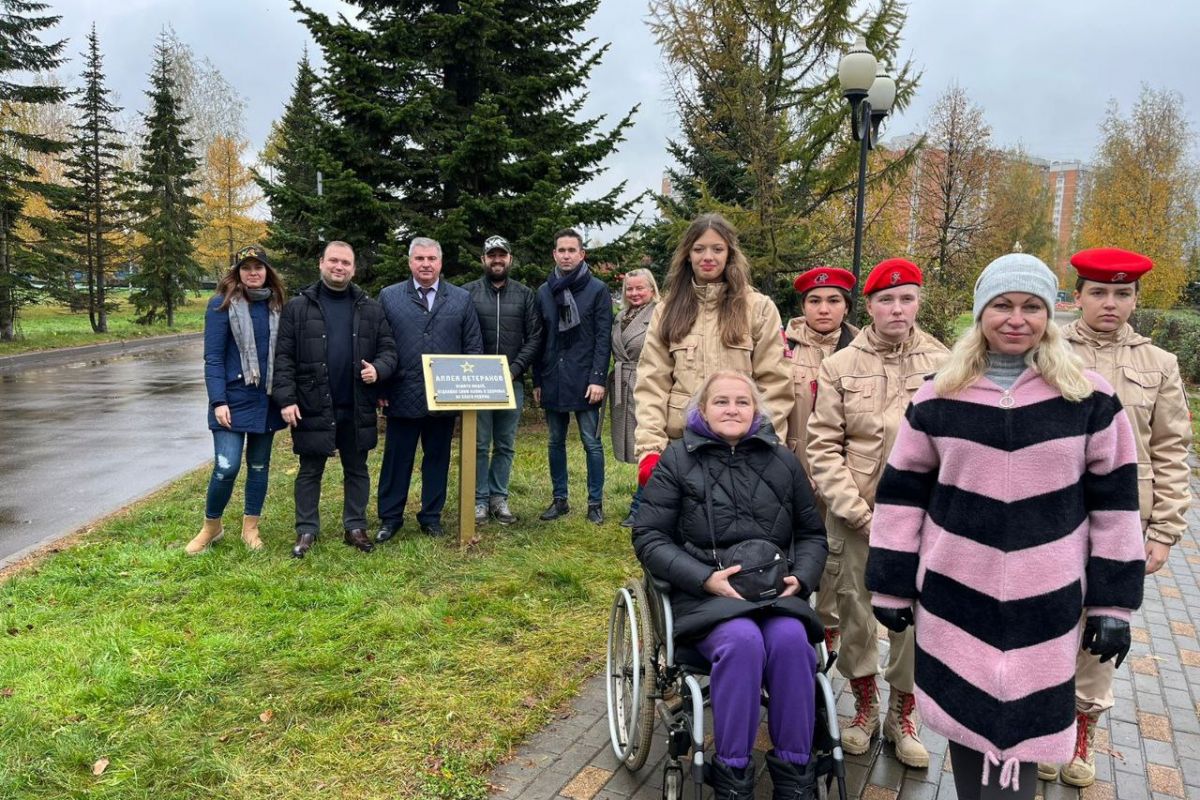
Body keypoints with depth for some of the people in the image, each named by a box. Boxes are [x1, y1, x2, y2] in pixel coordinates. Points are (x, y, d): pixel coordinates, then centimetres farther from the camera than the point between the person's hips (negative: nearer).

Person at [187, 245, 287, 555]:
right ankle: (211, 526, 14)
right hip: (234, 399, -4)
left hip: (267, 400, 4)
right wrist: (218, 401, -15)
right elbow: (213, 357, -8)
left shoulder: (275, 305, 6)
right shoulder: (222, 304, -5)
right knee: (226, 467, -9)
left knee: (259, 467, 11)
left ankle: (250, 527, 24)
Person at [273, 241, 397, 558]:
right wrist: (286, 399, -11)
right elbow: (284, 357, -3)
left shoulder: (370, 308, 6)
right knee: (310, 471, 9)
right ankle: (306, 530, 20)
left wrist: (378, 369, -13)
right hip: (313, 406, -2)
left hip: (357, 408, 2)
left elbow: (388, 349, 9)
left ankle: (355, 527, 24)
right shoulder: (298, 307, -1)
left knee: (357, 470, 12)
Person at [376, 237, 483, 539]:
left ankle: (431, 517, 24)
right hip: (402, 397, -1)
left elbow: (474, 347, 6)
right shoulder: (389, 297, 4)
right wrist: (379, 389, -3)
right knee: (397, 458, 7)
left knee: (437, 458, 10)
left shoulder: (462, 299, 6)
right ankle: (390, 518, 20)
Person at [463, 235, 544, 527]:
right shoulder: (468, 292, 3)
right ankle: (480, 499, 11)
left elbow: (534, 338, 3)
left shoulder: (525, 294, 7)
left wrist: (515, 369, -8)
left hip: (512, 381, 2)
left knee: (505, 445, 8)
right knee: (480, 444, 2)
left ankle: (499, 498, 18)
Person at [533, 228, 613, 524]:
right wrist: (537, 380, 7)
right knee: (556, 442, 11)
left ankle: (595, 502, 11)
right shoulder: (544, 291, 10)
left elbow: (603, 338, -6)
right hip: (553, 379, 4)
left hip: (585, 380, -4)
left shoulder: (597, 289, -1)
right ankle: (559, 499, 21)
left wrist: (598, 378, -14)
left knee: (592, 443, 2)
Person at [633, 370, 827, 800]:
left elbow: (812, 533, 19)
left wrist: (800, 577, -3)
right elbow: (649, 537, 0)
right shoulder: (678, 459, 3)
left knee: (791, 639, -30)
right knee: (742, 641, -33)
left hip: (776, 589, 3)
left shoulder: (783, 461, 12)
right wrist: (705, 578, -14)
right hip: (705, 594, -2)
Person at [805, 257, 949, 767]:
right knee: (855, 614, 10)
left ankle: (901, 716, 29)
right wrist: (858, 511, -10)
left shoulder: (943, 364, 1)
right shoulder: (840, 366, 1)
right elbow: (824, 447, -2)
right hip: (856, 517, 0)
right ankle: (864, 707, 33)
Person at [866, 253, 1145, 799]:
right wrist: (891, 585, 2)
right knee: (965, 723, 14)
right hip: (953, 594, 1)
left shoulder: (1089, 397, -2)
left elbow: (1114, 502, 2)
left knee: (1018, 738, 5)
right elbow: (901, 494, 3)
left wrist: (1113, 602, 1)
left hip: (1043, 604, -1)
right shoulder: (938, 396, -1)